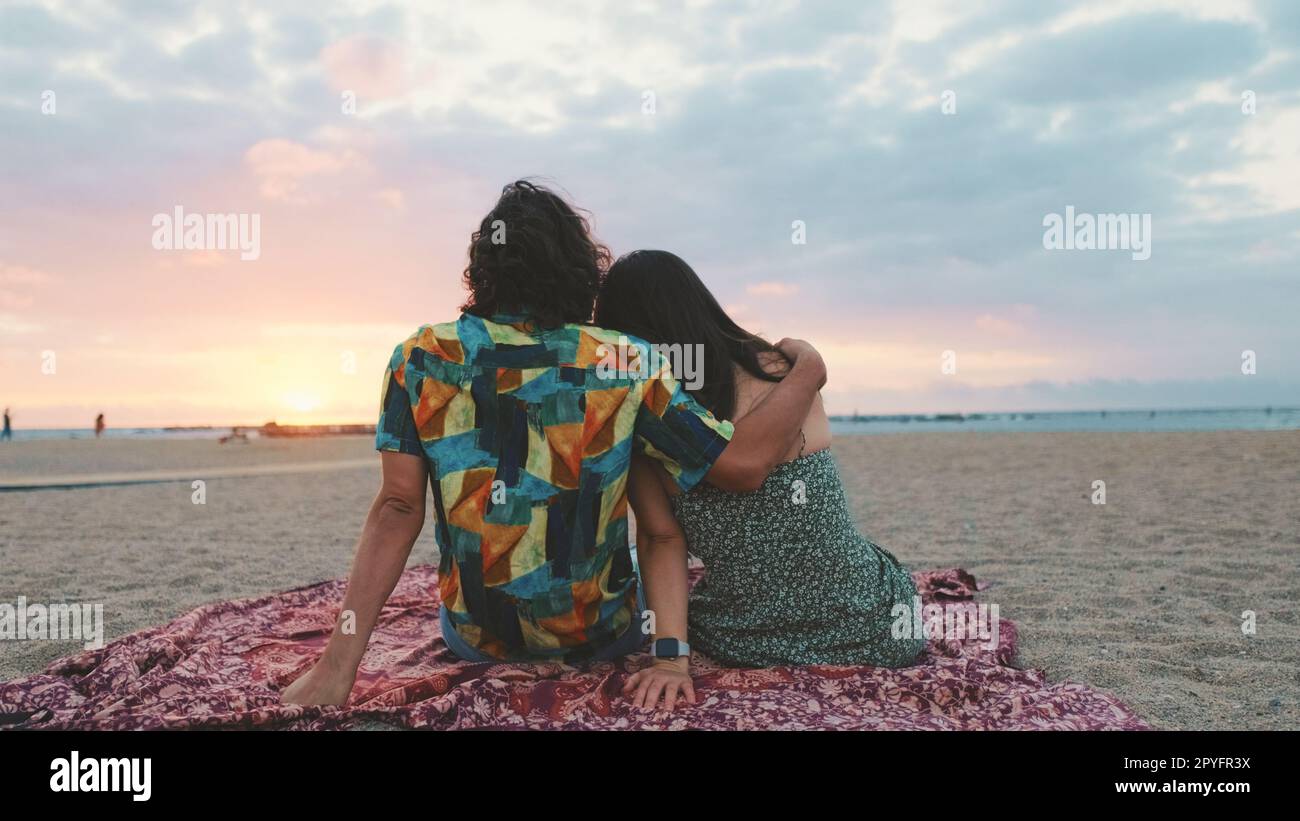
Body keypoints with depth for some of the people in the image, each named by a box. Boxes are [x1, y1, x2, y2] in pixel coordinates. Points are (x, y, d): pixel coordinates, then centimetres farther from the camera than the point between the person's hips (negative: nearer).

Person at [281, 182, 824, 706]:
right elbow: (744, 465, -19)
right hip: (600, 640, -1)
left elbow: (398, 509, -19)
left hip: (474, 642, 1)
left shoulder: (419, 359, -13)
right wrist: (806, 370, -4)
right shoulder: (623, 366, -18)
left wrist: (338, 664, -18)